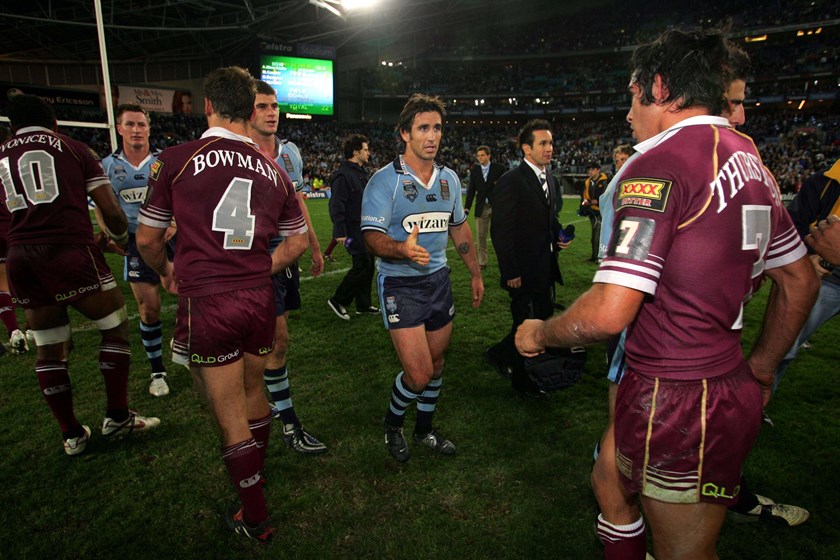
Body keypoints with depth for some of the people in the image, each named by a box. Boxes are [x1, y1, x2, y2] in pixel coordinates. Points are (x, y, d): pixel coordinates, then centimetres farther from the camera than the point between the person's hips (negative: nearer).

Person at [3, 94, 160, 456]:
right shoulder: (72, 148, 9)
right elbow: (111, 211, 4)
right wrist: (120, 239, 22)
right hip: (69, 250, -4)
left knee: (48, 348, 14)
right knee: (114, 326, 10)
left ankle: (72, 435, 24)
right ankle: (117, 417, 12)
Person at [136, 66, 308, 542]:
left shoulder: (177, 159, -8)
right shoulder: (274, 169, 3)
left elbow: (148, 239, 0)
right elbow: (298, 241, 10)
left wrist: (167, 271, 20)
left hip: (207, 302, -4)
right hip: (259, 298, 4)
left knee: (229, 414, 8)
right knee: (253, 391, 24)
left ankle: (256, 518, 23)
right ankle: (256, 475, 46)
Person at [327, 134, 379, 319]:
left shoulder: (361, 173, 16)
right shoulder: (343, 175, -15)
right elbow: (336, 205, -20)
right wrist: (340, 231, -24)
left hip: (364, 228, 10)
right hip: (353, 230, -10)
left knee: (368, 266, 11)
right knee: (362, 265, -9)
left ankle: (363, 305, 22)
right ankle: (337, 301, 6)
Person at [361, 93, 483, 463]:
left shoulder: (449, 179, 8)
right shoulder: (385, 180, -12)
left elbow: (459, 227, 18)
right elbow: (372, 236, -17)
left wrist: (475, 274, 18)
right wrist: (403, 248, -38)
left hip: (439, 280, 6)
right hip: (400, 284, -6)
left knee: (436, 364, 15)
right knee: (419, 373, -9)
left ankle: (424, 429, 38)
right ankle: (392, 424, 23)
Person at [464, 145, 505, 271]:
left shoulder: (499, 168, -2)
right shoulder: (474, 170, 6)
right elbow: (471, 190, 4)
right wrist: (467, 207, -4)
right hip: (481, 207, 2)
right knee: (481, 236, 5)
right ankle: (482, 262, 14)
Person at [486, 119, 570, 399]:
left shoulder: (549, 179, 10)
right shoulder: (510, 182, -16)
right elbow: (501, 231, -17)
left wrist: (559, 236, 2)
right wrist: (510, 273, -18)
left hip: (546, 269, 8)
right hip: (524, 271, -8)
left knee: (544, 318, 16)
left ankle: (501, 354, 36)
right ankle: (522, 381, 28)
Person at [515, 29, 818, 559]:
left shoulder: (660, 163, -18)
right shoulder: (749, 161, 9)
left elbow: (607, 313, -26)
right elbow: (800, 283, 16)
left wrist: (539, 333, -7)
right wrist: (760, 373, 24)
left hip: (674, 400, -8)